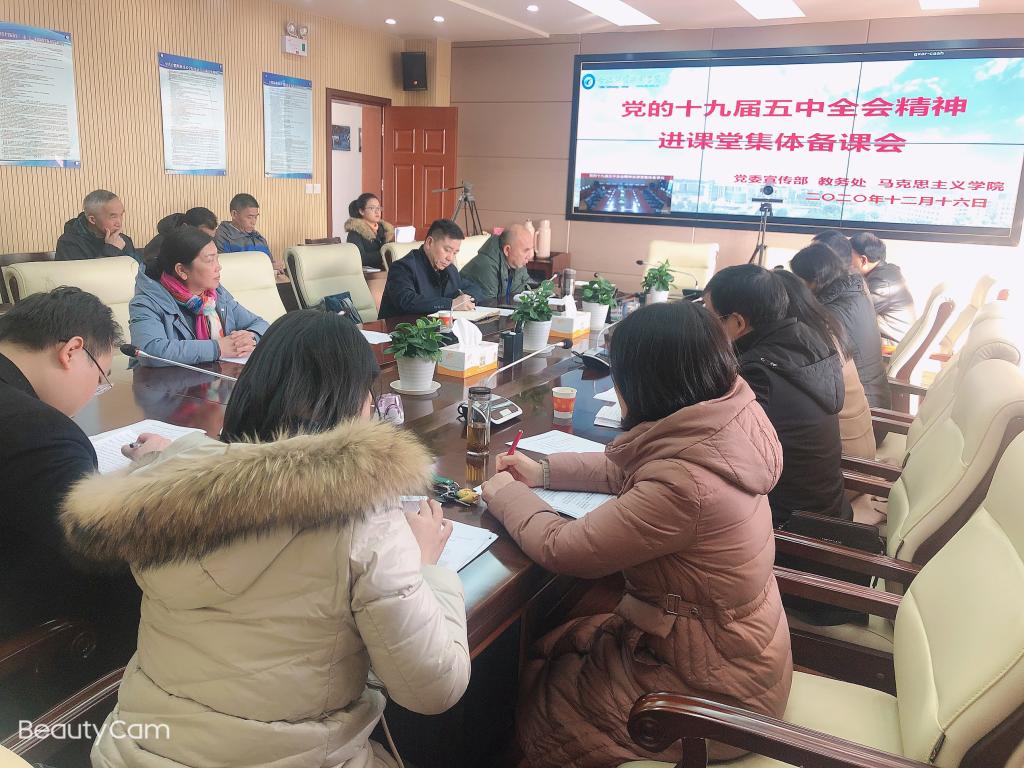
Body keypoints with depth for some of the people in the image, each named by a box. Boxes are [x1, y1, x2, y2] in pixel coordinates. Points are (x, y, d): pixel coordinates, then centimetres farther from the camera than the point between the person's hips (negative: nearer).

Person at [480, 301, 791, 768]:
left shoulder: (685, 485, -35)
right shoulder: (718, 428, -9)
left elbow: (563, 550, -23)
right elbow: (627, 471, 11)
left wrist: (507, 496, -6)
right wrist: (544, 472, 9)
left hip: (716, 688, -7)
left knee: (539, 704, 10)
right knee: (553, 650, 18)